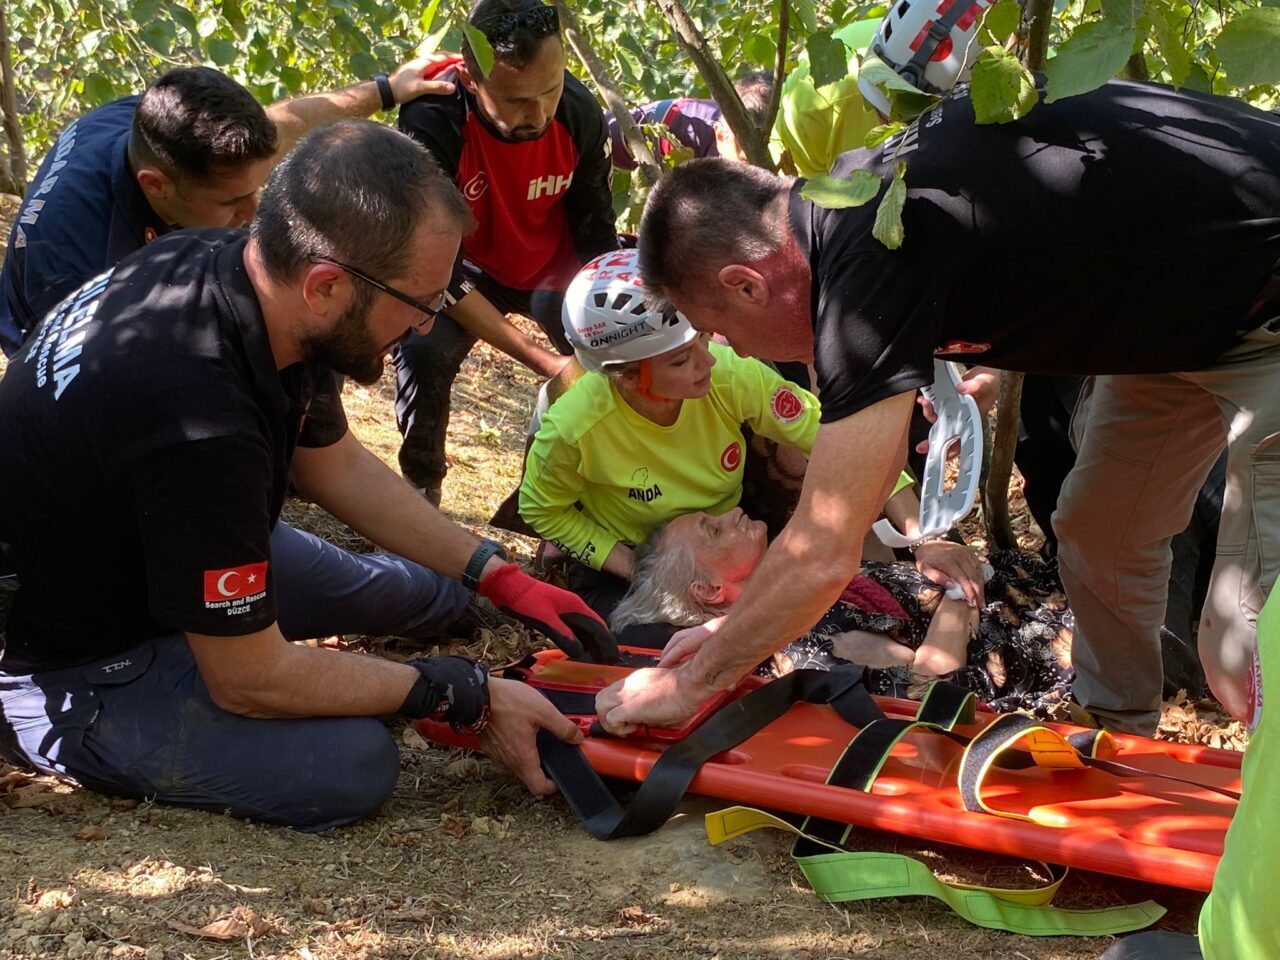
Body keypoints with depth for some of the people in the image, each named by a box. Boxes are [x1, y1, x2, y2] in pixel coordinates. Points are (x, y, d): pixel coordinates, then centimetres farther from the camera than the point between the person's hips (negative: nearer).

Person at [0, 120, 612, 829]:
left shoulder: (242, 265, -13)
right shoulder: (200, 422, -40)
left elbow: (335, 465, 5)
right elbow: (250, 680, -26)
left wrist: (502, 581, 2)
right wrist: (469, 697, -18)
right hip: (68, 659, -8)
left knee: (432, 591, 14)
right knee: (350, 765, -22)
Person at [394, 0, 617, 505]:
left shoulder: (580, 112, -24)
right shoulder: (431, 122, -34)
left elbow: (596, 234, -8)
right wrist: (541, 360, -34)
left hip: (550, 264, 3)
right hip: (464, 269, -3)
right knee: (423, 350, -29)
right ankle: (420, 490, -4)